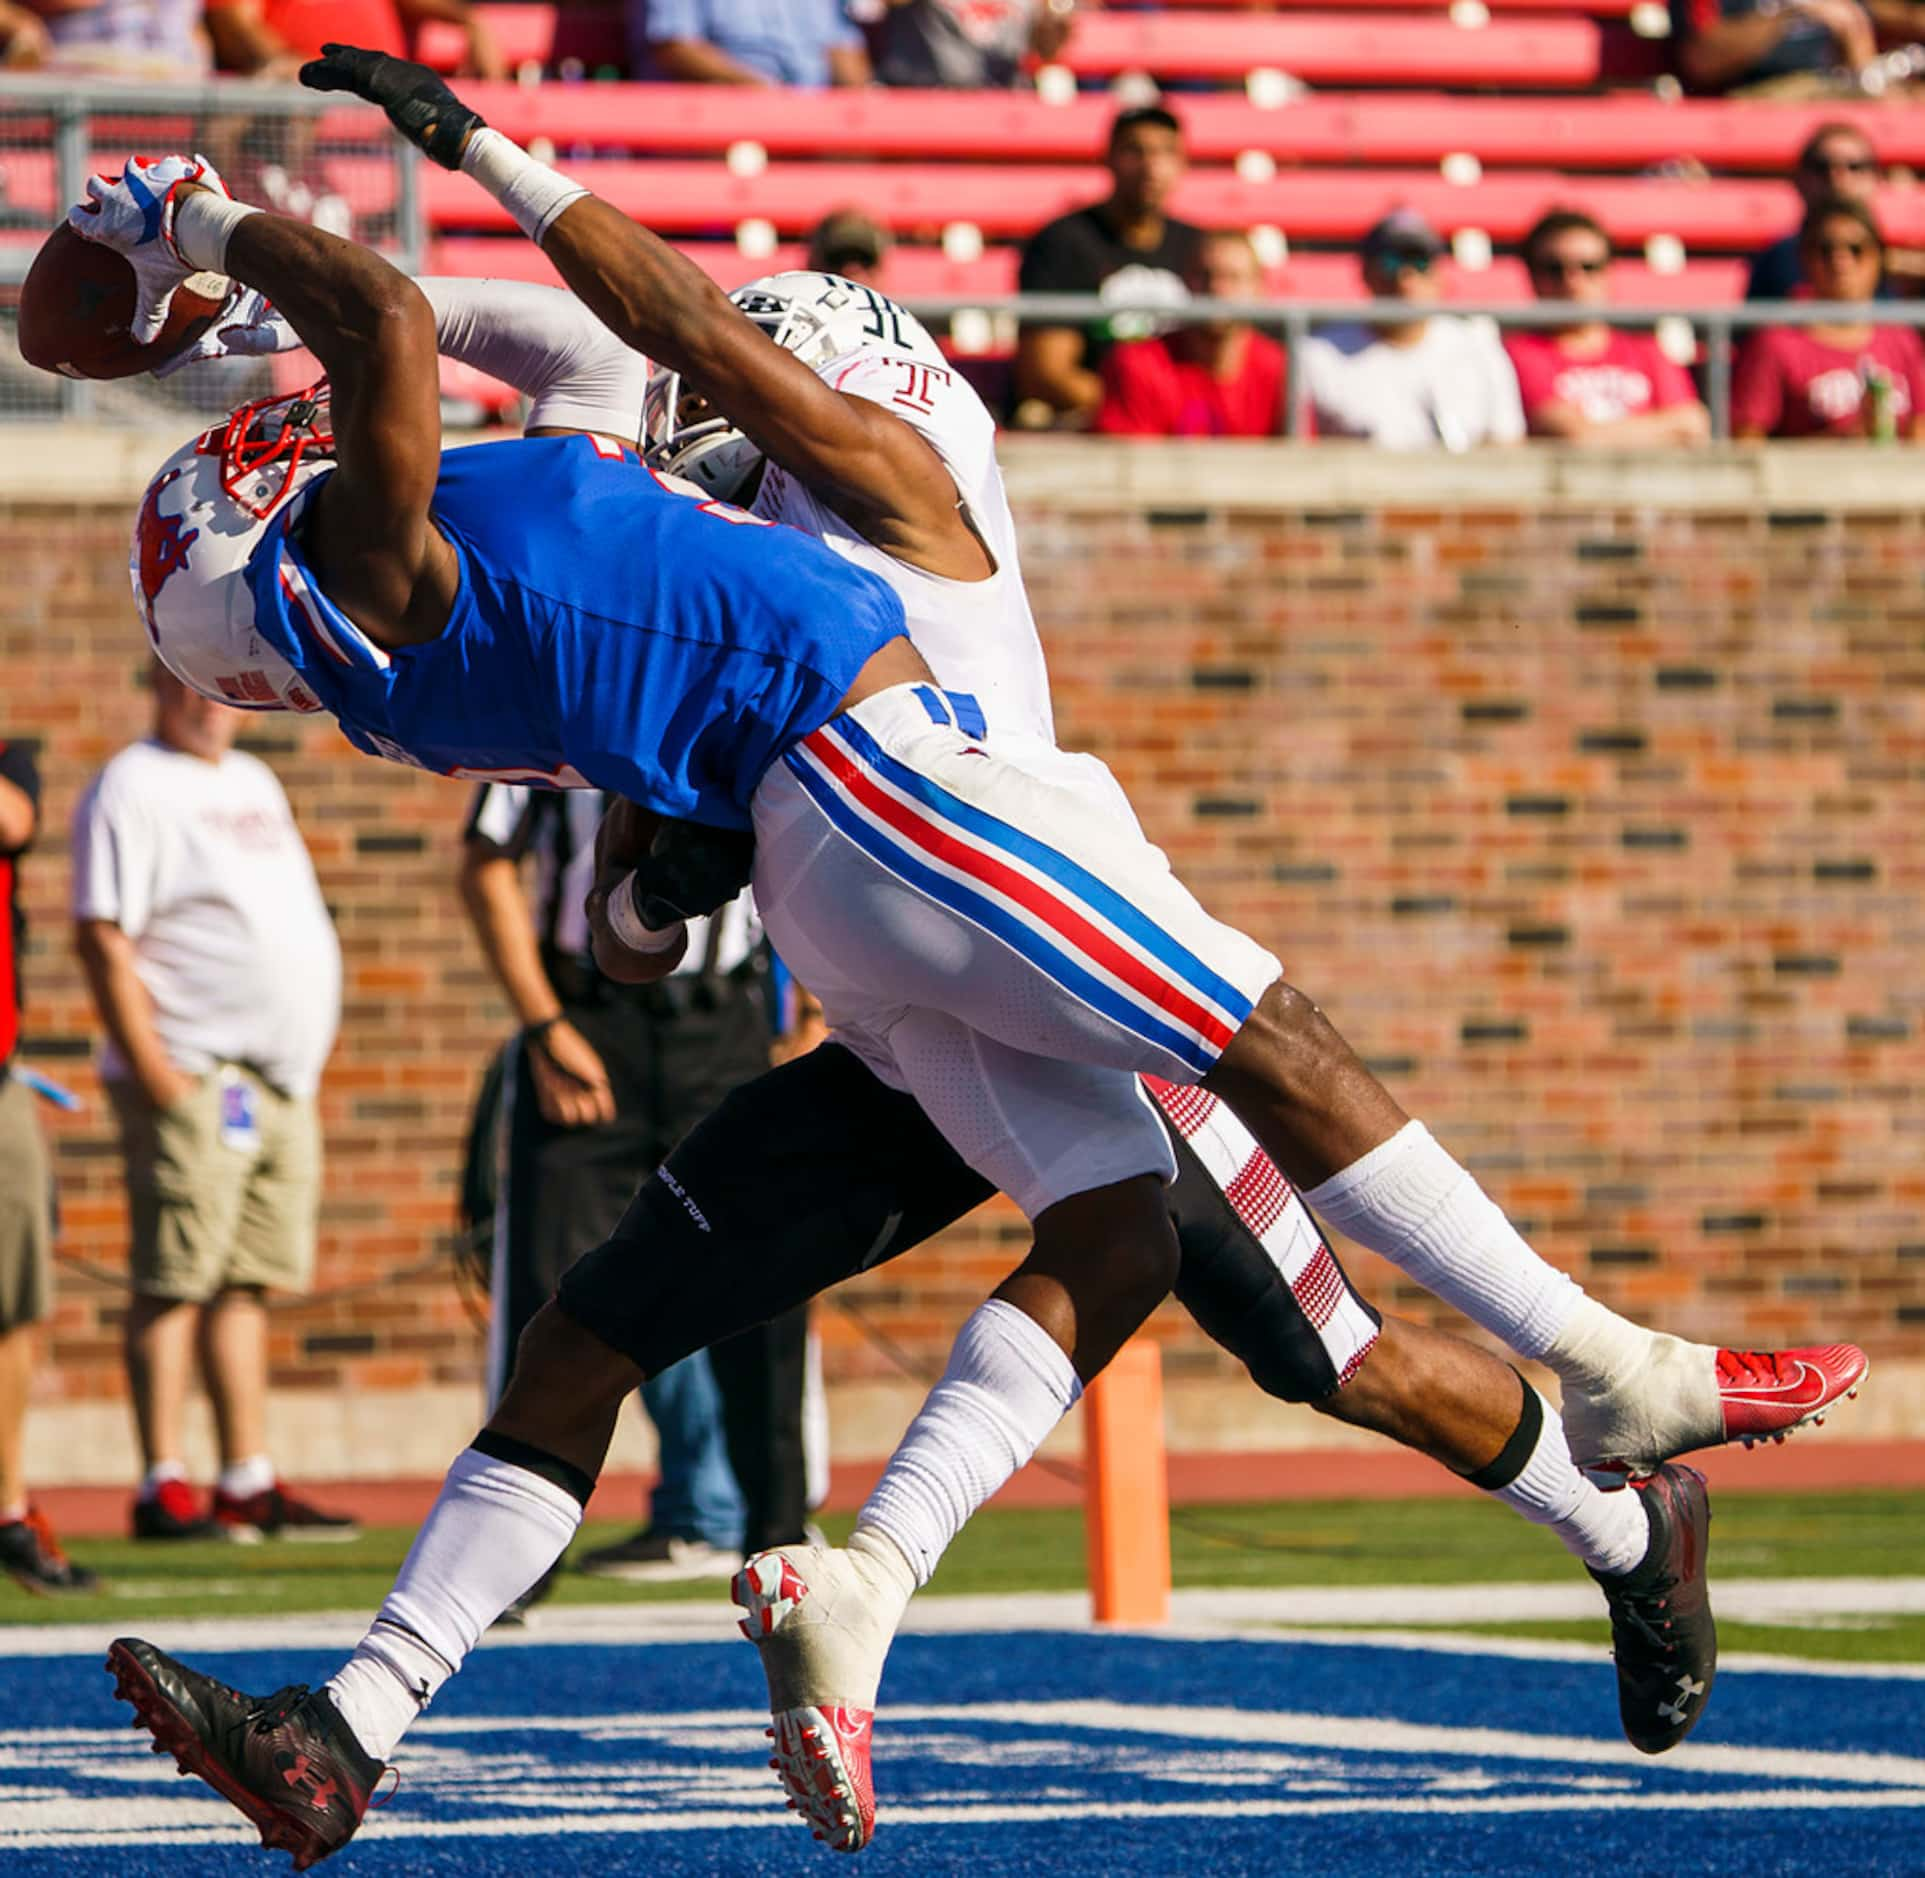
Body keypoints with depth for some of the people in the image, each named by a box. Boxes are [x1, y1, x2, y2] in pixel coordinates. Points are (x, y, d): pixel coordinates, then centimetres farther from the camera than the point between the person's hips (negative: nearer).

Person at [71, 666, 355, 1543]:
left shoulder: (253, 782, 20)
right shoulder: (130, 790, -6)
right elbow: (103, 937, -13)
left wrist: (301, 1061, 19)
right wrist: (153, 1068, -19)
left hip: (281, 1078, 8)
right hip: (193, 1076, -8)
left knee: (246, 1283, 9)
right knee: (175, 1282, -7)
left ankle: (248, 1484, 11)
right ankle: (164, 1488, -7)